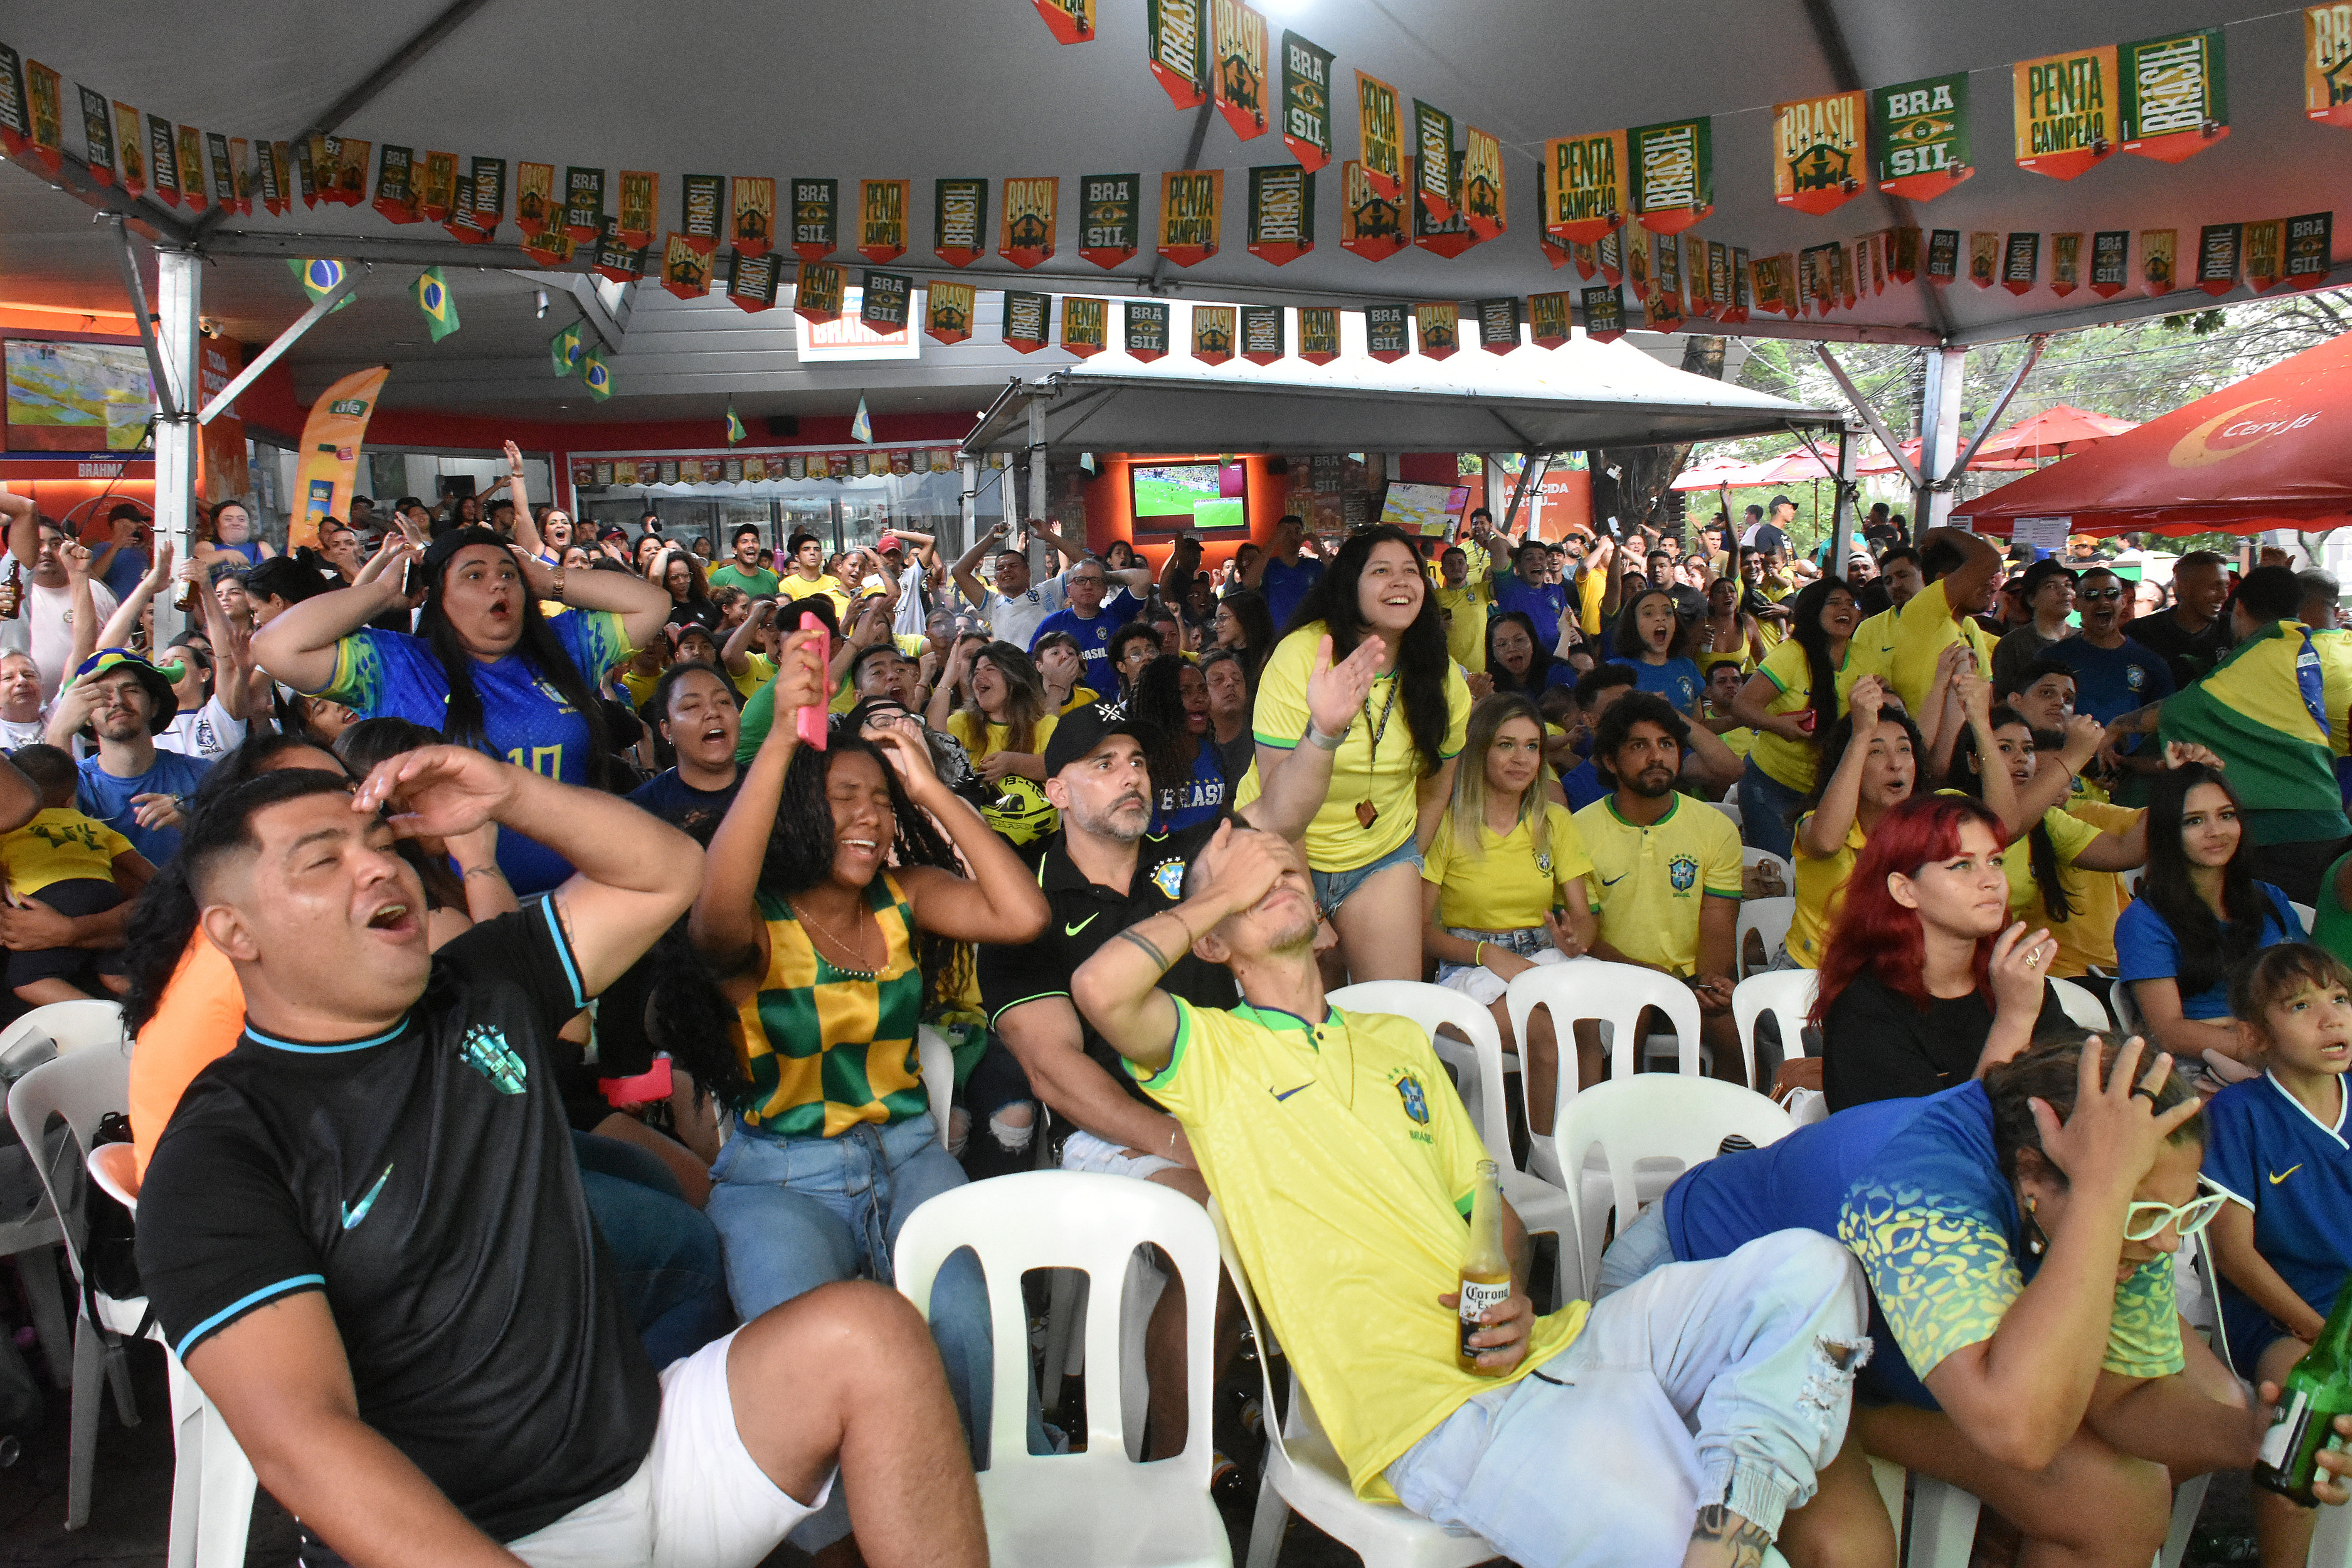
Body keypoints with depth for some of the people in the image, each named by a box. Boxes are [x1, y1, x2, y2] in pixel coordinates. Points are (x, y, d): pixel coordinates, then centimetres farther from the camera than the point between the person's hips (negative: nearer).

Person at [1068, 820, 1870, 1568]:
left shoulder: (1398, 1040, 24)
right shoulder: (1211, 1052, 4)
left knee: (1807, 1268, -9)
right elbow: (1101, 988, -17)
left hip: (1541, 1347, 7)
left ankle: (1732, 1499, -20)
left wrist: (1513, 1295, 0)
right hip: (1436, 1408, -7)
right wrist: (1222, 890, -1)